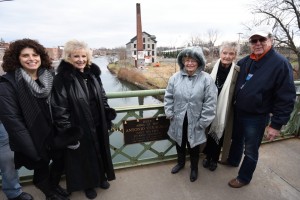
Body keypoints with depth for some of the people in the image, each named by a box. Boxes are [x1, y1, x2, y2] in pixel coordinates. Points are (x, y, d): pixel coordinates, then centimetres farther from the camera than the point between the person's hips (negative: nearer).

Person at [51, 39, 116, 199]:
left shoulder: (93, 74, 2)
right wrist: (67, 133, -16)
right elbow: (59, 109, -16)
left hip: (98, 125, 5)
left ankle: (101, 177, 46)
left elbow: (103, 98, 10)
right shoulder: (61, 79, -16)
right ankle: (88, 184, 40)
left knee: (100, 152, 21)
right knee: (84, 156, 14)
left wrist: (108, 116, 8)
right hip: (78, 127, -5)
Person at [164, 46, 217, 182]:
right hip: (178, 121, 3)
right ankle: (180, 163, 52)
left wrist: (203, 122, -13)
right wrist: (170, 113, -3)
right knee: (179, 143, 24)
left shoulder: (206, 79, -14)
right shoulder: (175, 78, -6)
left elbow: (210, 103, -13)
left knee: (193, 146, 18)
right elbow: (168, 97, 2)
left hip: (195, 123, -2)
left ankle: (194, 168, 46)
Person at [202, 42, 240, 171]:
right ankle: (208, 155, 41)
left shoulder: (238, 72, -13)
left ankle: (214, 158, 39)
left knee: (219, 134, 15)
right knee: (210, 132, 17)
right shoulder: (213, 67, -7)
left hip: (224, 110, -2)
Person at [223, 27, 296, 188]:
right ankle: (233, 160, 50)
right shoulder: (245, 61, 2)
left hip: (257, 117, -6)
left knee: (250, 151, 12)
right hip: (238, 112, 6)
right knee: (237, 139, 25)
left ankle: (244, 177, 33)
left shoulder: (280, 63, -16)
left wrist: (276, 124, -16)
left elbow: (286, 97, -16)